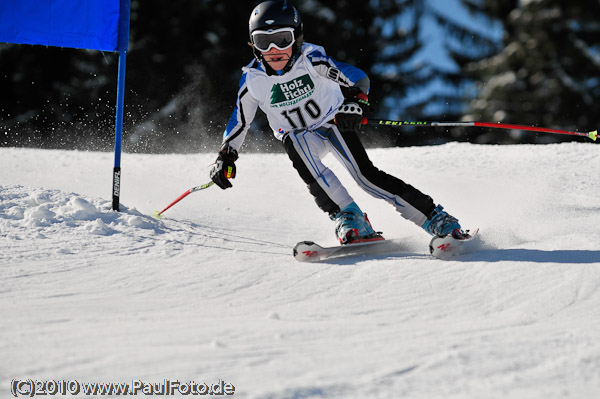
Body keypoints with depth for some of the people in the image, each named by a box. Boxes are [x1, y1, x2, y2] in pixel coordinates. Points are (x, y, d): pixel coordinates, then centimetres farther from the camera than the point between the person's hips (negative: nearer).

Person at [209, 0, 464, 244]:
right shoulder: (253, 79, -15)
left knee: (364, 174, -20)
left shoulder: (311, 59, -23)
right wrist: (226, 157, -9)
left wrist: (356, 100, -46)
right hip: (299, 135, 2)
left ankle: (435, 218, -15)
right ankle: (348, 220, -32)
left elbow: (357, 77, -26)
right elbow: (239, 121, -1)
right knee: (298, 146, -33)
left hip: (333, 122, -2)